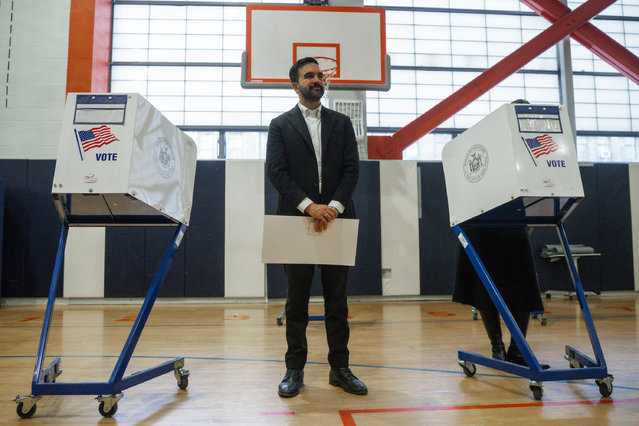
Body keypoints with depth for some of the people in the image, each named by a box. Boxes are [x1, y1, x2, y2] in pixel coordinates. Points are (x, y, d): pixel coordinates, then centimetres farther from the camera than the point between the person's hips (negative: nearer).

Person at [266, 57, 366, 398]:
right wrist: (309, 206, -15)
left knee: (337, 299, 7)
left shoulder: (342, 123, 14)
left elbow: (352, 169, 4)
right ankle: (295, 369, 17)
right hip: (297, 219, -1)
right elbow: (276, 172, -3)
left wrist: (333, 206, -11)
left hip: (336, 219, 2)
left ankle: (340, 368, 17)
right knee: (297, 300, 5)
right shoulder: (280, 125, 8)